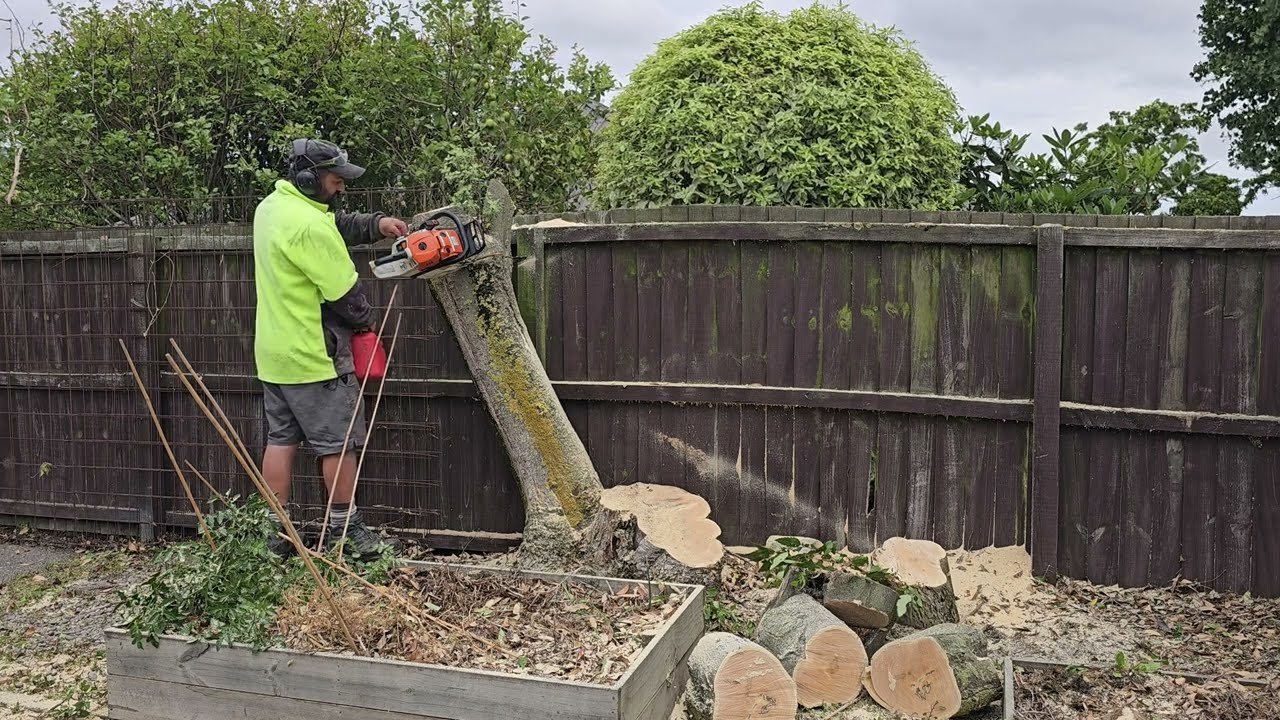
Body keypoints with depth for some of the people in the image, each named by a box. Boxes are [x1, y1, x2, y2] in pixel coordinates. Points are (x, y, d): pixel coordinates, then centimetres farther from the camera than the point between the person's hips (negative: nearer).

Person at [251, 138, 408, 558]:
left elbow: (338, 224, 19)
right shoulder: (310, 226, -23)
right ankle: (346, 532, 11)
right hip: (314, 356, -9)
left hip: (273, 352, 9)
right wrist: (366, 321, 1)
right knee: (338, 443, 2)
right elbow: (345, 291, -17)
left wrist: (376, 225, 4)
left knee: (280, 439, 12)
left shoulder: (271, 206, 7)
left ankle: (275, 532, 17)